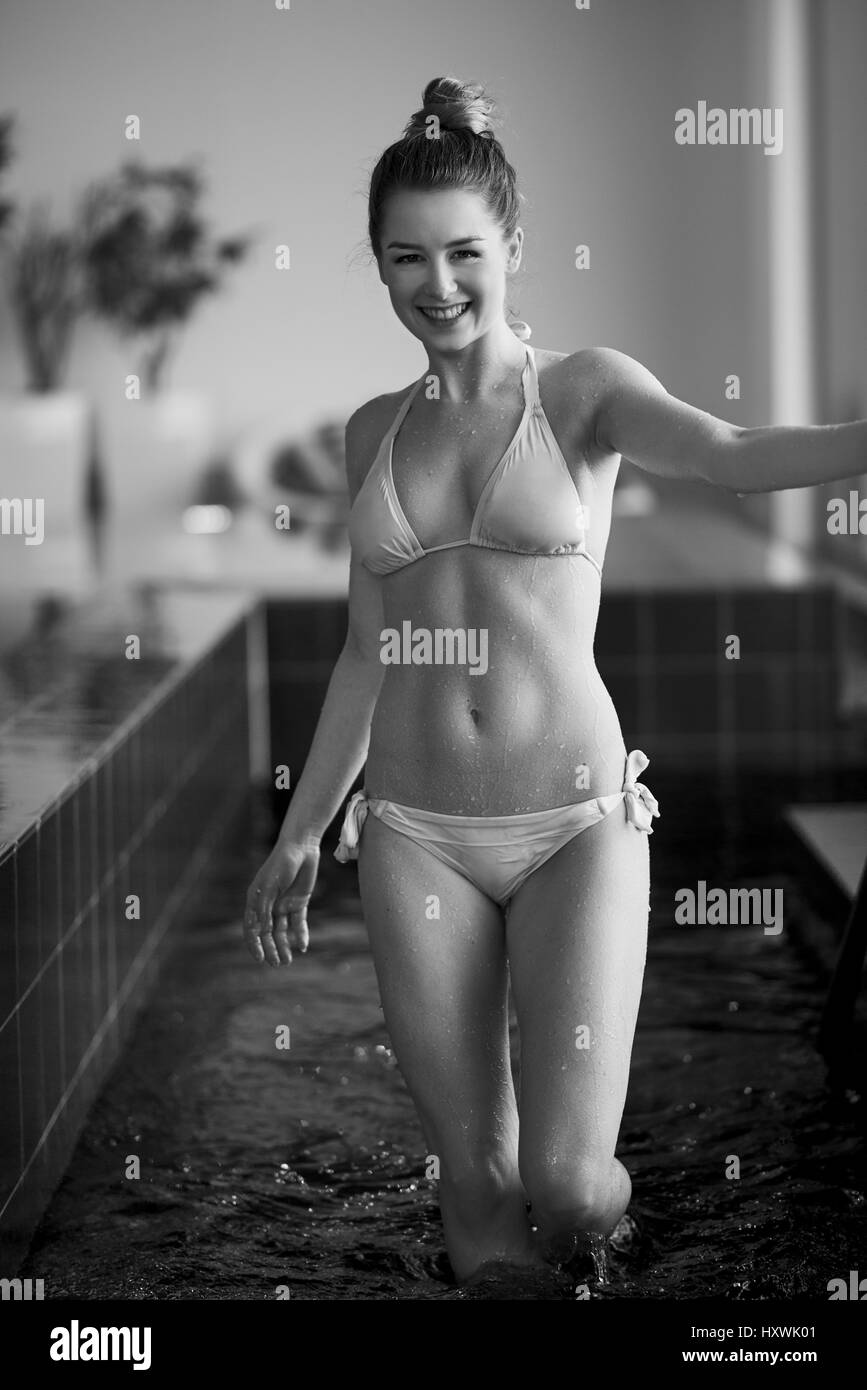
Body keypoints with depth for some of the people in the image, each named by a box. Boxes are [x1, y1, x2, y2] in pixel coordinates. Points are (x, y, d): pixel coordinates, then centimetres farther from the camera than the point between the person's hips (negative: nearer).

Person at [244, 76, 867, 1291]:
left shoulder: (584, 390, -1)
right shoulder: (373, 432, 11)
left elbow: (732, 456, -22)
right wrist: (300, 835, 20)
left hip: (577, 822, -3)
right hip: (416, 836, 3)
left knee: (570, 1185, -5)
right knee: (477, 1182, 4)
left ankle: (582, 1242, 29)